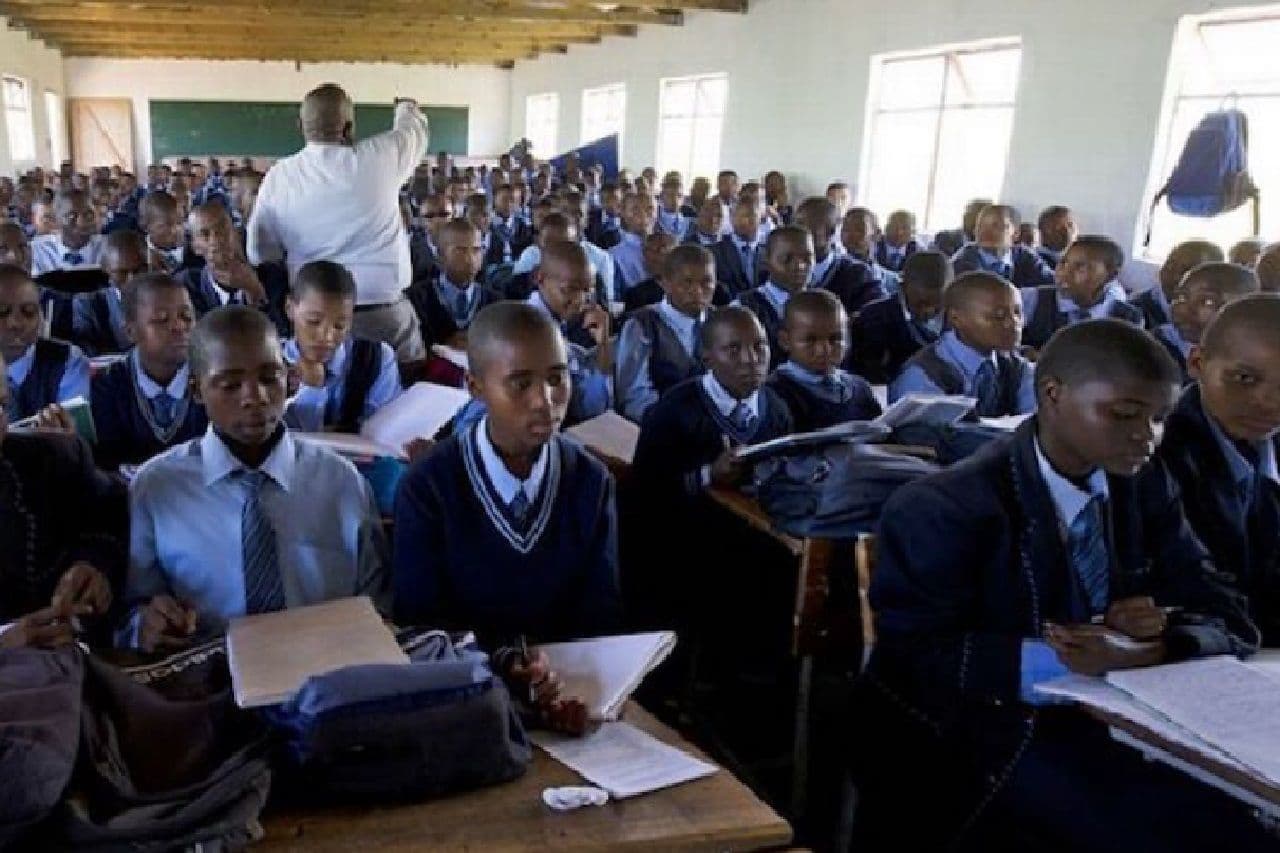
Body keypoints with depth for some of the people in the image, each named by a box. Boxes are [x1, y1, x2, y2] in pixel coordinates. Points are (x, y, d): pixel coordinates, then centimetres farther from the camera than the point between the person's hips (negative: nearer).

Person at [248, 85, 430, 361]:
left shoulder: (278, 176, 0)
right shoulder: (379, 156, -8)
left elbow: (261, 252, 6)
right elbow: (414, 130, 15)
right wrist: (407, 107, 37)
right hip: (383, 311, -3)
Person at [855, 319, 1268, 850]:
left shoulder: (1146, 486, 4)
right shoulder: (942, 509, -16)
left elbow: (1229, 621, 5)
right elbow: (917, 654, -19)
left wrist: (1159, 640, -18)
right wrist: (1055, 661, -31)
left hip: (1116, 718, 7)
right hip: (991, 731, -7)